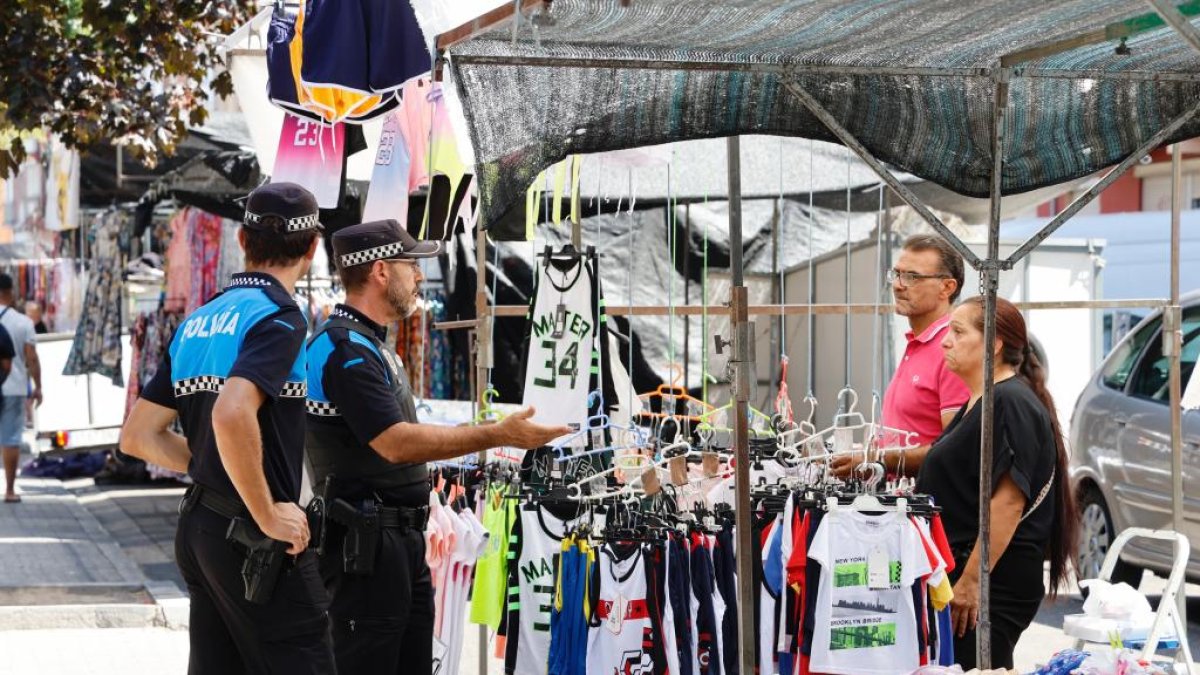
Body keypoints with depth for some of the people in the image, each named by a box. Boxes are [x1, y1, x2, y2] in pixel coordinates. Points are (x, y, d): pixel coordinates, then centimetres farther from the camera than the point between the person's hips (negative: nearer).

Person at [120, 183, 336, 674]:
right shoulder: (279, 317, -12)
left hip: (198, 526, 8)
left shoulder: (197, 322, 13)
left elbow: (138, 436, 14)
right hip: (255, 541, -8)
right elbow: (231, 414, -29)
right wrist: (268, 514, -20)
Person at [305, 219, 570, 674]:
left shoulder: (369, 344, 17)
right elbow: (396, 443, -24)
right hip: (363, 546, -11)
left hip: (401, 540, 11)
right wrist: (498, 436, -22)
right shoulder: (345, 349, -16)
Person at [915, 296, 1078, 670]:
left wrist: (971, 580, -24)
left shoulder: (1011, 404, -14)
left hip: (994, 580, -10)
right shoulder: (978, 404, 19)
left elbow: (1009, 502, -22)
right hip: (960, 572, 10)